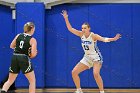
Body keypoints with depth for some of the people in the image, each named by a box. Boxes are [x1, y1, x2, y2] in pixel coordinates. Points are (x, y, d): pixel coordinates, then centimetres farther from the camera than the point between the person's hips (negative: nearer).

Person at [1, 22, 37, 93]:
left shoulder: (18, 36, 8)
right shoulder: (32, 40, -4)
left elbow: (11, 46, 18)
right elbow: (33, 54, -12)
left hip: (14, 58, 5)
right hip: (24, 59, -5)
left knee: (10, 80, 16)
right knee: (32, 80, 10)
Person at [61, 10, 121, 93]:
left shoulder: (93, 35, -18)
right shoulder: (81, 34, -3)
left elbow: (104, 39, -32)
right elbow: (70, 29, 0)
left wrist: (113, 39, -50)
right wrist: (66, 18, -8)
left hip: (96, 57, -6)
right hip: (86, 58, 7)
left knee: (96, 74, -29)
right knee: (74, 72, 0)